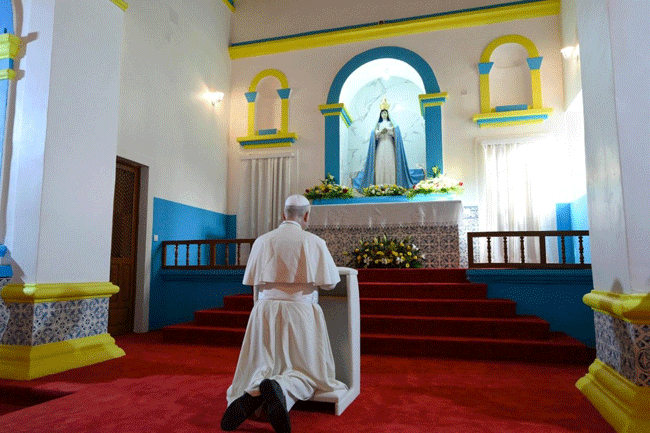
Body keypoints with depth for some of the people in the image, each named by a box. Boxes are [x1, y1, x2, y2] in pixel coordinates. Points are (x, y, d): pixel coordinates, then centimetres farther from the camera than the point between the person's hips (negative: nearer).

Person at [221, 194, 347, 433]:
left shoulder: (262, 241, 4)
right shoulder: (314, 242, -5)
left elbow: (252, 280, 13)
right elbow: (329, 282, -2)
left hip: (265, 310, 3)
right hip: (299, 310, -3)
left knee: (262, 365, 13)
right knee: (307, 370, 7)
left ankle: (252, 392, -22)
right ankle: (280, 387, -27)